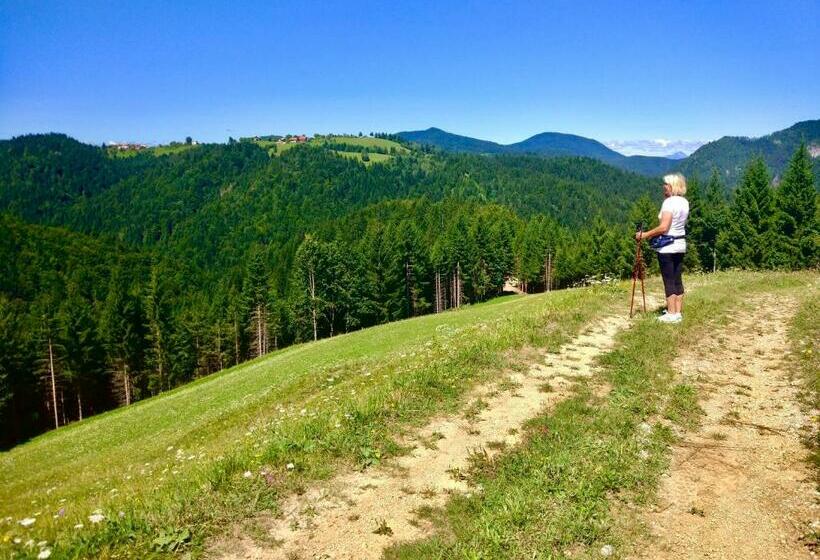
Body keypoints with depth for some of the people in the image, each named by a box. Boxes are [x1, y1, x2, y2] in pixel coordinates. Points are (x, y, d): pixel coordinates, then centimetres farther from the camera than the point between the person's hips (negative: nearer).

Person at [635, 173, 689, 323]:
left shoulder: (669, 202, -16)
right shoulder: (685, 202, 9)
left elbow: (663, 227, -22)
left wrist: (645, 235, -15)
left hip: (667, 246, -8)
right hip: (680, 244, 8)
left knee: (669, 281, -3)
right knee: (678, 280, 11)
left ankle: (671, 314, 1)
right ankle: (678, 312, 15)